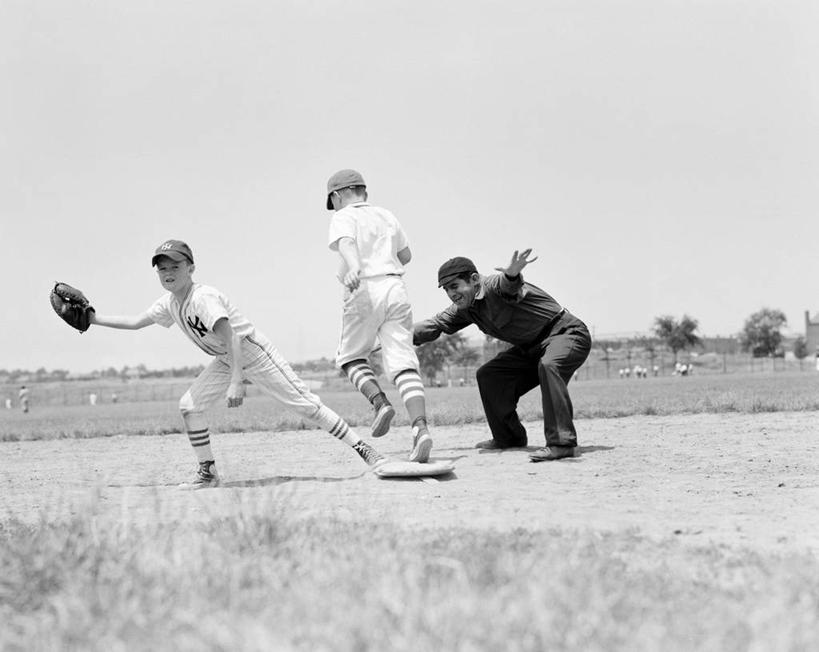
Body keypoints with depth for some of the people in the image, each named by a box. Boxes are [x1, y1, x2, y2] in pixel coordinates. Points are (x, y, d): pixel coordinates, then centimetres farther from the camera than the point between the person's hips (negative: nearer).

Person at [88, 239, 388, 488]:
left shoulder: (204, 298, -26)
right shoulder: (169, 303, 0)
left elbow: (231, 339, -33)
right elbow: (135, 322, 12)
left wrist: (236, 383, -40)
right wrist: (93, 318, 5)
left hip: (254, 353, -8)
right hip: (225, 362, 8)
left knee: (305, 404, -11)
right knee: (189, 405, -5)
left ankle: (363, 449, -8)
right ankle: (208, 472, 5)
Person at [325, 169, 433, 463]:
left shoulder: (343, 217, 3)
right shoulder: (386, 216, 22)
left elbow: (346, 243, -20)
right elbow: (405, 255, 32)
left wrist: (354, 268, -39)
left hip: (365, 291, -5)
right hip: (396, 287, 5)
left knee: (351, 357, 15)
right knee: (403, 362, -4)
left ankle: (380, 402, -10)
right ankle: (420, 426, -22)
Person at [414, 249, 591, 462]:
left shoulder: (494, 286, -25)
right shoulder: (466, 308, 3)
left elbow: (508, 285, -50)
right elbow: (434, 325, 16)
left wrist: (512, 274, -74)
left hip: (566, 334, -10)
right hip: (530, 347, 10)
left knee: (548, 365, -39)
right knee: (488, 376, 7)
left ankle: (562, 443, -40)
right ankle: (508, 436, 23)